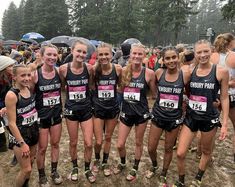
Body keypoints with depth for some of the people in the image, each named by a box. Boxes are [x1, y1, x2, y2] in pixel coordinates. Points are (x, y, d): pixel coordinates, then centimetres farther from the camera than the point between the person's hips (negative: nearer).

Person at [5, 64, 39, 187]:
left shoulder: (29, 88, -3)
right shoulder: (11, 95, -20)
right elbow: (11, 123, -19)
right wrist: (22, 143, -18)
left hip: (33, 131, 6)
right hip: (19, 134, -6)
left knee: (30, 163, 19)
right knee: (26, 169, 2)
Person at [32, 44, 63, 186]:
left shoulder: (59, 72, -6)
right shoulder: (35, 74, -15)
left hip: (56, 115, 3)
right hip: (41, 116, -3)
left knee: (55, 144, 17)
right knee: (42, 148, 10)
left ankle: (54, 171, 38)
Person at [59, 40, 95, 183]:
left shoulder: (89, 68, -10)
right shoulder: (64, 68, -13)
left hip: (86, 109, 1)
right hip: (71, 109, 0)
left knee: (89, 143, 5)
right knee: (73, 142, 15)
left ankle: (87, 169, 30)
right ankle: (75, 167, 40)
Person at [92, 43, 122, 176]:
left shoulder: (118, 69, -12)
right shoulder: (94, 69, -14)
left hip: (113, 108, 1)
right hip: (98, 108, -1)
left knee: (108, 138, 17)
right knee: (98, 141, 5)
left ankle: (105, 163, 40)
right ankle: (97, 160, 38)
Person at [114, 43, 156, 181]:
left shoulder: (149, 73, -10)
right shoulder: (124, 71, -4)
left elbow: (155, 93, 0)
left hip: (141, 112, -2)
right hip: (126, 112, 2)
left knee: (138, 142, 15)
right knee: (120, 145, 8)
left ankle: (135, 169, 38)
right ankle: (122, 163, 40)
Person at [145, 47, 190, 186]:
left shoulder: (185, 74, -13)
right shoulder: (159, 73, -9)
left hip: (175, 118, -1)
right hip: (158, 116, 1)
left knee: (169, 149, 16)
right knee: (151, 148, 9)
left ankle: (163, 175, 41)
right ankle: (154, 166, 43)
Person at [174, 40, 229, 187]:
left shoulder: (221, 72, -10)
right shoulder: (190, 71, -2)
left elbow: (224, 98, -5)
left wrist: (225, 123, -6)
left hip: (210, 118, -1)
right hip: (191, 117, 2)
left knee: (206, 151, 19)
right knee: (180, 154, 0)